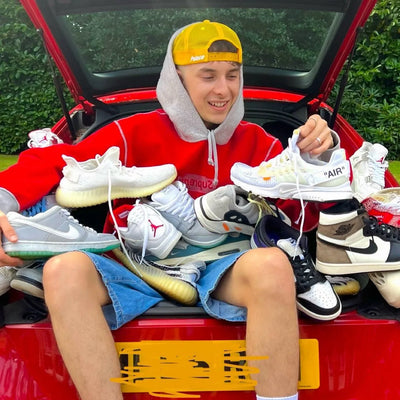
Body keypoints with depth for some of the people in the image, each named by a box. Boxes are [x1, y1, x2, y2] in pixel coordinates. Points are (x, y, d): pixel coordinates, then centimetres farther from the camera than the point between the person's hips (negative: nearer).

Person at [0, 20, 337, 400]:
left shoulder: (255, 142, 10)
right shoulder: (138, 132, 4)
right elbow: (52, 163, 1)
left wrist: (319, 156, -13)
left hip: (221, 272, 1)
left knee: (271, 265, -33)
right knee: (64, 270, -27)